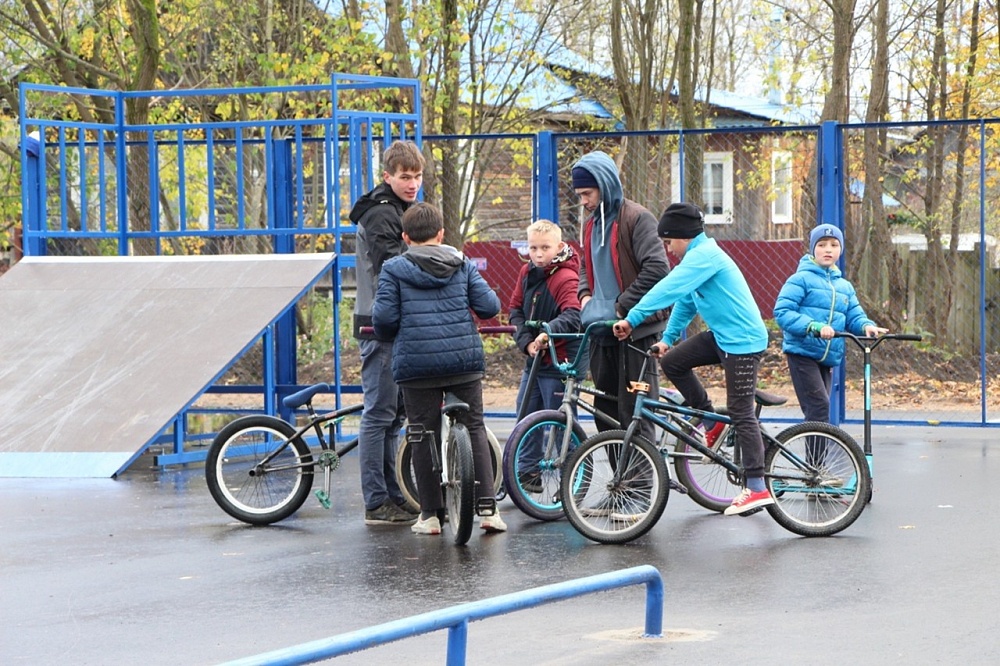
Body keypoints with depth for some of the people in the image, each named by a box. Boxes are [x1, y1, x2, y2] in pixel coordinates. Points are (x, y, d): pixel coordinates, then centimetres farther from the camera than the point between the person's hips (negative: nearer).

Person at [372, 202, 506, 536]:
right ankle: (487, 508, 5)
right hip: (464, 359, 2)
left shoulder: (394, 269, 2)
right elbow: (490, 306, 3)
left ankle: (431, 514, 9)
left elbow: (384, 318, -5)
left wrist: (388, 334, 17)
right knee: (474, 429, 10)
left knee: (422, 435, 7)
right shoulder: (463, 265, 8)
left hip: (416, 363, -2)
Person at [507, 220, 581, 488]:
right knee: (525, 417, 14)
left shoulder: (565, 277, -16)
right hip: (534, 357, 8)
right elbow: (515, 309, 8)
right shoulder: (527, 273, 6)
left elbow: (572, 316, -29)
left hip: (560, 361, -8)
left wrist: (548, 331, -46)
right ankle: (528, 473, 27)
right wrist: (526, 342, -6)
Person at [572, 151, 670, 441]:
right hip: (601, 330, 8)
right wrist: (585, 295, 8)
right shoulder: (592, 224, 16)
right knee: (606, 411, 9)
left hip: (635, 329, -8)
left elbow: (657, 268, -20)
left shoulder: (637, 218, -10)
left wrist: (622, 306, -17)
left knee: (634, 411, -7)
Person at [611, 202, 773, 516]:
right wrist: (668, 337, 16)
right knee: (672, 362, 4)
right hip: (722, 335, 10)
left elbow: (669, 289, -28)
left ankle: (757, 489, -5)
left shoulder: (704, 255, -18)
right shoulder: (700, 255, 14)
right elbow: (685, 302, 22)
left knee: (741, 413, -8)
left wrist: (632, 319, -29)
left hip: (743, 340, -10)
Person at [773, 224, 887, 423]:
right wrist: (814, 327, -28)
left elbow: (854, 316, 11)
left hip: (829, 358, 7)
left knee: (819, 409, 10)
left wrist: (866, 326, -14)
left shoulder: (845, 287, 16)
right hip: (803, 352, -7)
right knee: (819, 406, -18)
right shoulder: (801, 279, -6)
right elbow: (782, 312, -15)